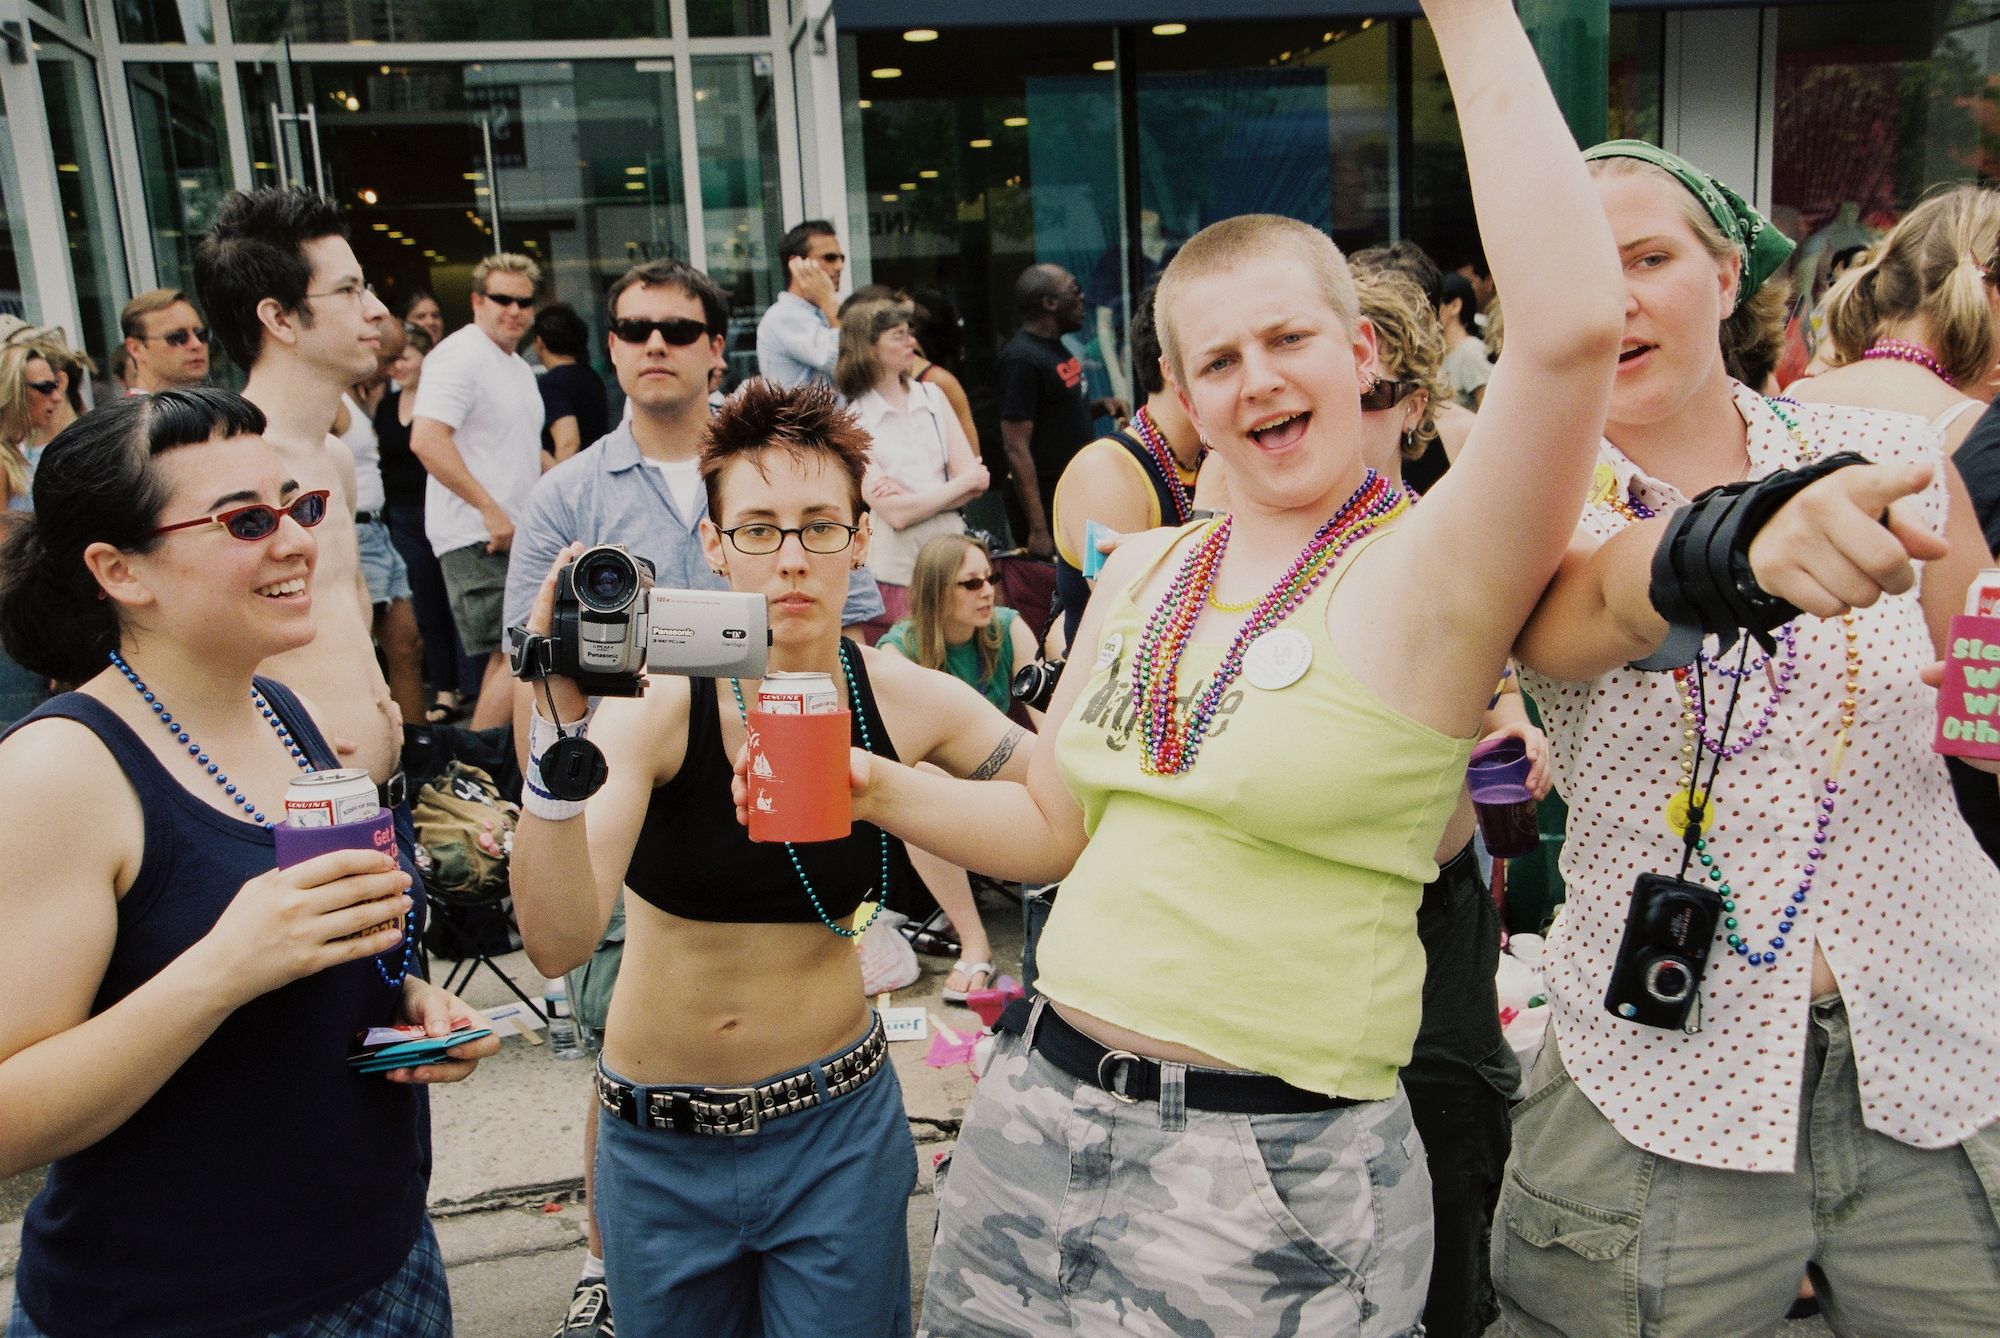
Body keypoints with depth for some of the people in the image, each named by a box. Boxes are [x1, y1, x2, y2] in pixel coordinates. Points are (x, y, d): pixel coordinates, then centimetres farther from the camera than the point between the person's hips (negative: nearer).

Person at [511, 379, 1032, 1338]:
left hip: (839, 1128, 1)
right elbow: (557, 943, -29)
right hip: (662, 1145, 0)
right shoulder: (658, 703, -17)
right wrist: (559, 731, -41)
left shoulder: (904, 701, -10)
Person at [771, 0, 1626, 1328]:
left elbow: (1572, 328, -30)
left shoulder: (1426, 572, -12)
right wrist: (881, 789, -2)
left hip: (1279, 1176, -5)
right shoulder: (1142, 574, 7)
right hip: (1042, 1114, 6)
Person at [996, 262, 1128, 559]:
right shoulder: (1022, 359, -18)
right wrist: (1038, 529, -25)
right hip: (1049, 501, -9)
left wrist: (1099, 405, 3)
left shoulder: (1056, 346, 11)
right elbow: (1016, 448, -22)